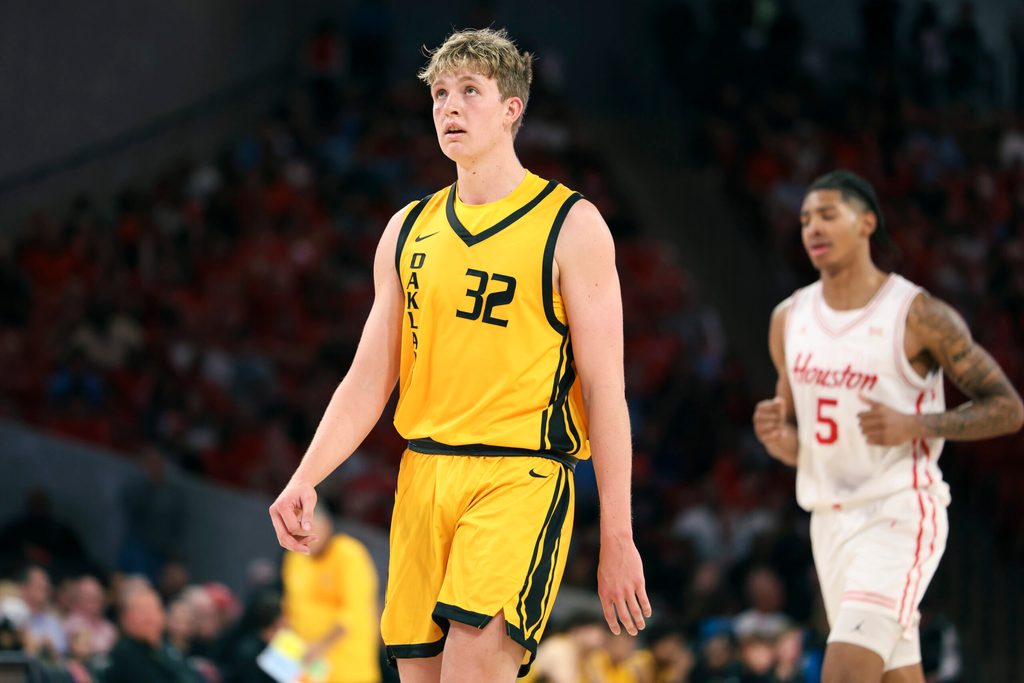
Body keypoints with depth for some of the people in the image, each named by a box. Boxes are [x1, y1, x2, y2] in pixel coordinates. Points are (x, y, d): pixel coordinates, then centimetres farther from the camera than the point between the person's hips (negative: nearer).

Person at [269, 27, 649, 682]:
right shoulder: (409, 230, 15)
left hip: (522, 479, -6)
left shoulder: (570, 225, -1)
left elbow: (605, 389, -3)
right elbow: (367, 382, 15)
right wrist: (306, 479, -2)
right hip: (423, 477, 6)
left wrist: (618, 539, -7)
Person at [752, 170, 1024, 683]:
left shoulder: (918, 315, -9)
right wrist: (777, 437, -7)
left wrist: (913, 426, -19)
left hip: (900, 511, -7)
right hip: (830, 519, 7)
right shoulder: (789, 319, 8)